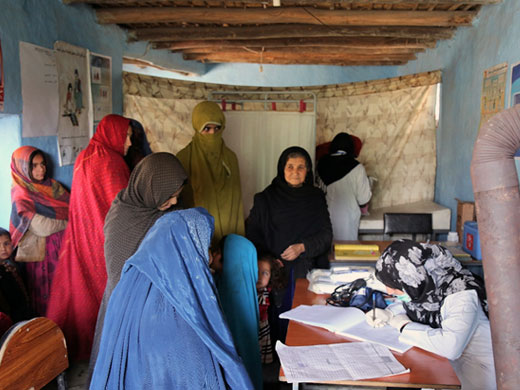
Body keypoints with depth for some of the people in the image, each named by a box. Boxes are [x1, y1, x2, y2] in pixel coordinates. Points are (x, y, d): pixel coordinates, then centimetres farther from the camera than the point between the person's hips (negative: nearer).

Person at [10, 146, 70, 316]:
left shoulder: (52, 185, 9)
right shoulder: (21, 196, -9)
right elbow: (41, 227, -16)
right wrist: (68, 223, -7)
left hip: (65, 248, 5)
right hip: (44, 254, -5)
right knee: (49, 298, 3)